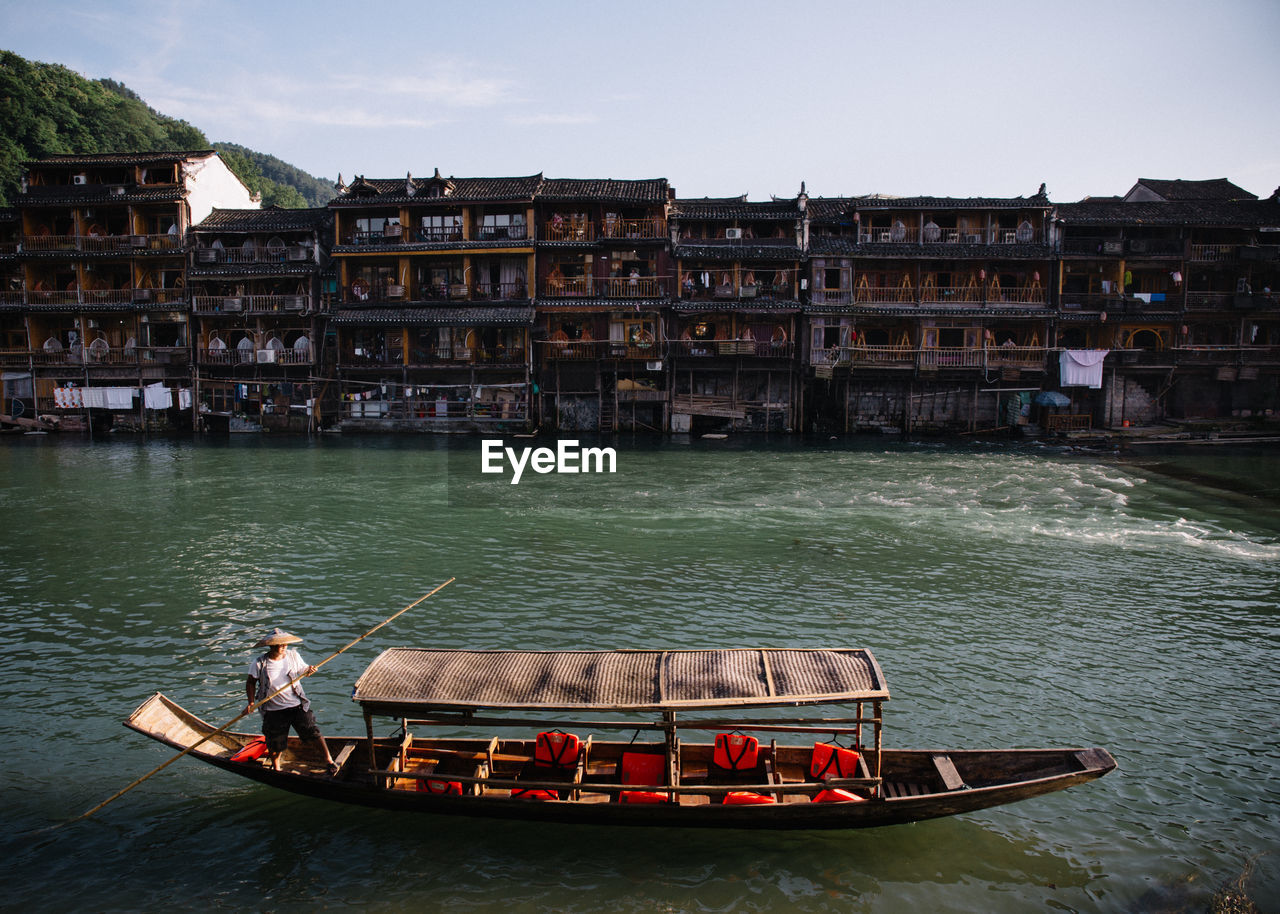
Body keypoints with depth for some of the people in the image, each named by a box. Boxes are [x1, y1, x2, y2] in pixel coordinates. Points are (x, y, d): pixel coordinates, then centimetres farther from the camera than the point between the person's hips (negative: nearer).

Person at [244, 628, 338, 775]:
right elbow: (250, 682, 4)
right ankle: (276, 769, 35)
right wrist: (251, 702, -6)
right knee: (275, 744, 9)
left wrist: (309, 671, -14)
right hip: (273, 710, -1)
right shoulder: (260, 663, -7)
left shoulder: (293, 656, -2)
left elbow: (303, 670, 9)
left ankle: (328, 760, 4)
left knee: (313, 732, -6)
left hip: (297, 705, 1)